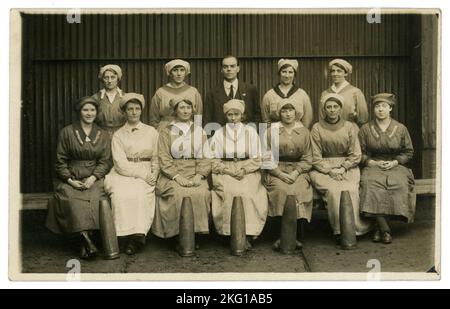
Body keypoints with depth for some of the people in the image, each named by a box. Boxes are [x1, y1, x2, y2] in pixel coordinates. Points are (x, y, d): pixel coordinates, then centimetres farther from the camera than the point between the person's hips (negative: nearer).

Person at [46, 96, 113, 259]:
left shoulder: (103, 135, 13)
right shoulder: (67, 132, 8)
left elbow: (105, 161, 6)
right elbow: (60, 161, 6)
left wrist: (93, 178, -10)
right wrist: (70, 180, -8)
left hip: (94, 178, 1)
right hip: (70, 178, -1)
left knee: (96, 198, -30)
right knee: (73, 200, -31)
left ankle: (85, 242, -25)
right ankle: (86, 239, -32)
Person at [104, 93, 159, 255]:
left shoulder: (151, 132, 15)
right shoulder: (118, 135, 10)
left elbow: (156, 158, 12)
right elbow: (121, 164, -2)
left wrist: (153, 175, -8)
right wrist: (143, 173, -14)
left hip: (146, 176, 0)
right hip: (123, 174, 0)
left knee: (139, 192, -32)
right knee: (121, 193, -32)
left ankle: (137, 236, -25)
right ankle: (124, 237, -24)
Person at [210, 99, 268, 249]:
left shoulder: (250, 131, 10)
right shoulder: (219, 133, 10)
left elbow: (257, 159, 6)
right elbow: (214, 160, 4)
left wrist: (244, 170, -10)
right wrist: (229, 171, -10)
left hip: (248, 172, 0)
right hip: (225, 172, 0)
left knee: (247, 193, -29)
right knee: (230, 193, -30)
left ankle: (248, 234, -20)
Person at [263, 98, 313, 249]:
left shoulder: (304, 132, 12)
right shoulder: (271, 131, 6)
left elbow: (307, 159, 7)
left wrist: (295, 173, -10)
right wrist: (281, 174, -12)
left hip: (298, 171, 1)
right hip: (276, 171, -1)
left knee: (299, 190, -29)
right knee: (281, 190, -31)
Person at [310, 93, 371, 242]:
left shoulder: (349, 127, 9)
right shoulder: (317, 128, 4)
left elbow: (355, 155, 5)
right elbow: (316, 158, 0)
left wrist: (342, 169, -9)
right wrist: (330, 171, -12)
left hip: (347, 167, 1)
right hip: (323, 169, -1)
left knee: (351, 189, -28)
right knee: (333, 190, -30)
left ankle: (353, 227, -17)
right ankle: (339, 230, -22)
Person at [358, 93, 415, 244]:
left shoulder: (401, 128, 10)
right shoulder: (365, 129, 8)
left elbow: (408, 152, 13)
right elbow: (360, 153, 7)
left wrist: (395, 162, -5)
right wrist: (373, 162, -9)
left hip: (396, 166, 1)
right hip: (372, 166, -1)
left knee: (400, 184, -32)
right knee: (371, 185, -34)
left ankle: (380, 227, -19)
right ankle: (385, 229, -26)